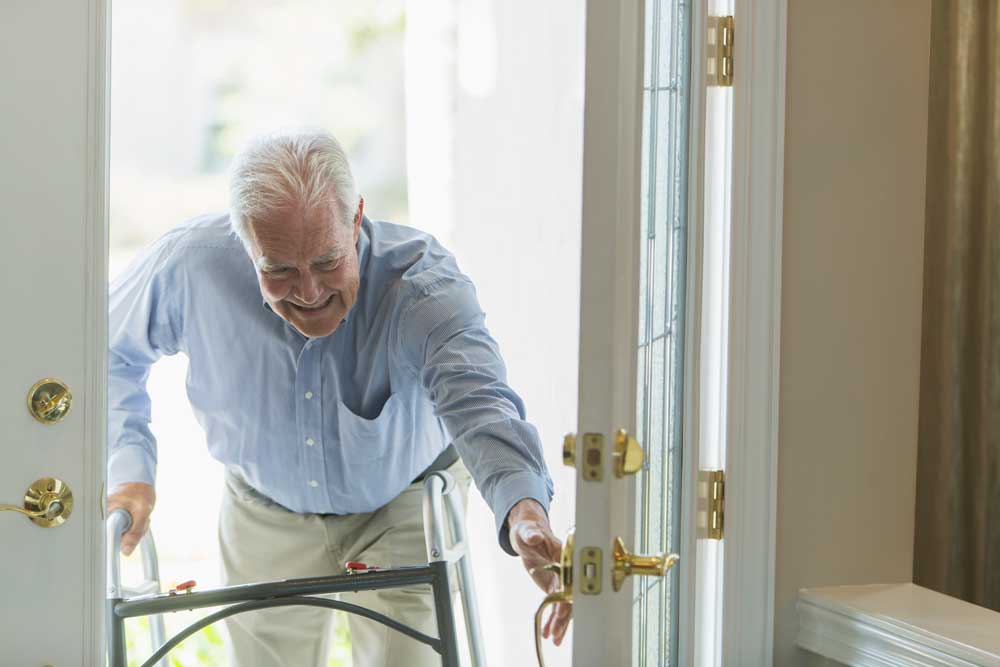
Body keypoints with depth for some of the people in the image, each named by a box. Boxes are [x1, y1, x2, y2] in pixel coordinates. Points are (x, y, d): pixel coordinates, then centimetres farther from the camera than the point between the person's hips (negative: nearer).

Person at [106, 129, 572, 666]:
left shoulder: (423, 282, -34)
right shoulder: (191, 266, -27)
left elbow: (478, 400, -51)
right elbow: (113, 355, -5)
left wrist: (524, 510, -71)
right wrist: (128, 469, -19)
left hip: (404, 505, -2)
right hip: (266, 515, 2)